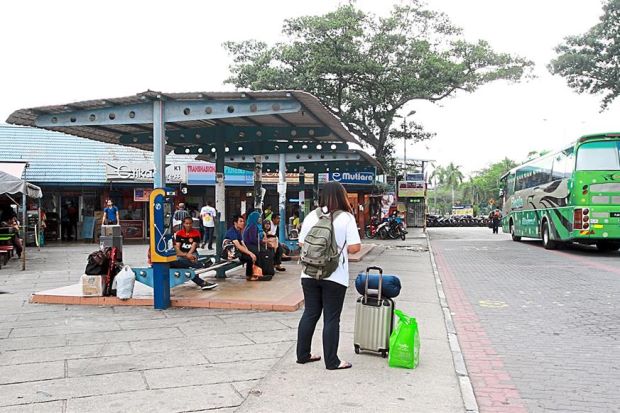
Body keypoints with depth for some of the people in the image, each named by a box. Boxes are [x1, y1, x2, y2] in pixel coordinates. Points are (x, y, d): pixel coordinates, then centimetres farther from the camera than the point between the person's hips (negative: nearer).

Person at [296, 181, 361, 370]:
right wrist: (341, 249, 7)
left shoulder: (311, 216, 2)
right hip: (334, 276, -4)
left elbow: (301, 243, 8)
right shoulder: (346, 218, -9)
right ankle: (331, 361, 11)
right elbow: (355, 247, -12)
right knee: (331, 318, 4)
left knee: (310, 314, 15)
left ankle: (303, 354, 24)